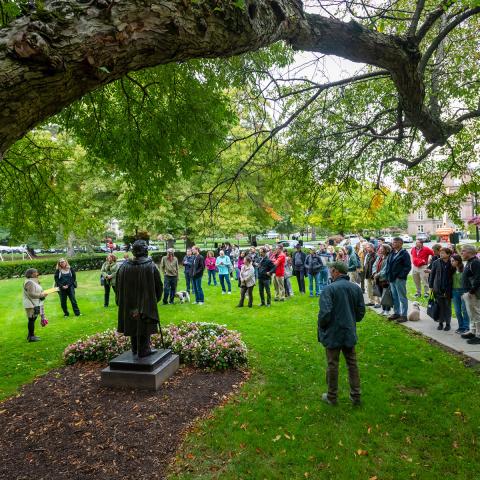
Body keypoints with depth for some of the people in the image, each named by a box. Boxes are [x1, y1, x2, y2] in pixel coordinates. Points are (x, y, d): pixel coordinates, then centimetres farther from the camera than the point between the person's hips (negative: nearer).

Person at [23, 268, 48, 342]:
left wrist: (42, 293, 9)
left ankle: (31, 335, 25)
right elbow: (31, 294, -23)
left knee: (32, 320, 15)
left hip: (35, 304, 10)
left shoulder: (34, 281, 14)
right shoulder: (29, 282, -17)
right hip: (31, 305, -10)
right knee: (31, 319, -4)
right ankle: (31, 337, 3)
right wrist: (41, 295, -18)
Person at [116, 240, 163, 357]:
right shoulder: (151, 266, -13)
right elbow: (158, 286, -5)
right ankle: (143, 349, 14)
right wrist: (156, 299, 12)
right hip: (146, 303, -3)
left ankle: (135, 349, 30)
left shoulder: (124, 266, -5)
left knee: (133, 324, 18)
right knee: (144, 325, 8)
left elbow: (118, 286, 3)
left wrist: (120, 302, 15)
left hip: (129, 303, 4)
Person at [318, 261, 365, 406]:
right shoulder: (356, 288, 0)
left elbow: (325, 313, -23)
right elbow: (361, 311, 7)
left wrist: (321, 327, -5)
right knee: (352, 364, 16)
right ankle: (356, 396, 25)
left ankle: (332, 397, 22)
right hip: (350, 333, 5)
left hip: (333, 334, -5)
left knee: (332, 365, 8)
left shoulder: (330, 288, -19)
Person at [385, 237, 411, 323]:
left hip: (399, 279, -8)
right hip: (392, 279, 8)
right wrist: (388, 275, 10)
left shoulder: (404, 253, -10)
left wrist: (401, 276, -18)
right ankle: (396, 313, 27)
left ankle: (404, 315, 7)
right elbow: (388, 264, 20)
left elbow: (408, 267, -14)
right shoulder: (392, 253, 13)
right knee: (394, 297, 16)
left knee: (402, 297, 0)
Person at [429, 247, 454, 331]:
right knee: (440, 306, 8)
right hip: (438, 289, 1)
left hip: (448, 289, -1)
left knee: (447, 307, 9)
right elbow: (432, 274, 3)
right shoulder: (436, 263, -1)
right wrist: (431, 286, 1)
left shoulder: (452, 264, -6)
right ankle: (440, 323, 18)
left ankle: (448, 323, 20)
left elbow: (454, 275, -2)